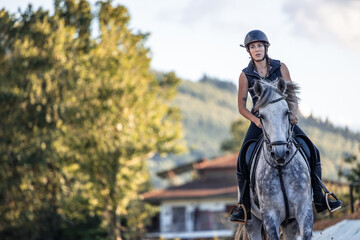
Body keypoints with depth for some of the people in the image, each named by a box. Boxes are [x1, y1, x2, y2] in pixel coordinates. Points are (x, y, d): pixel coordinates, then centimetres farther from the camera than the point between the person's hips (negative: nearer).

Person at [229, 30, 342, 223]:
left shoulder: (280, 68, 3)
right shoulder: (246, 75, 0)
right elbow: (241, 107, 0)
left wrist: (293, 112, -19)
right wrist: (256, 120, -18)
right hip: (259, 121, -1)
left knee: (312, 151, -13)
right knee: (243, 158, -22)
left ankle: (319, 199, -3)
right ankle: (243, 206, -11)